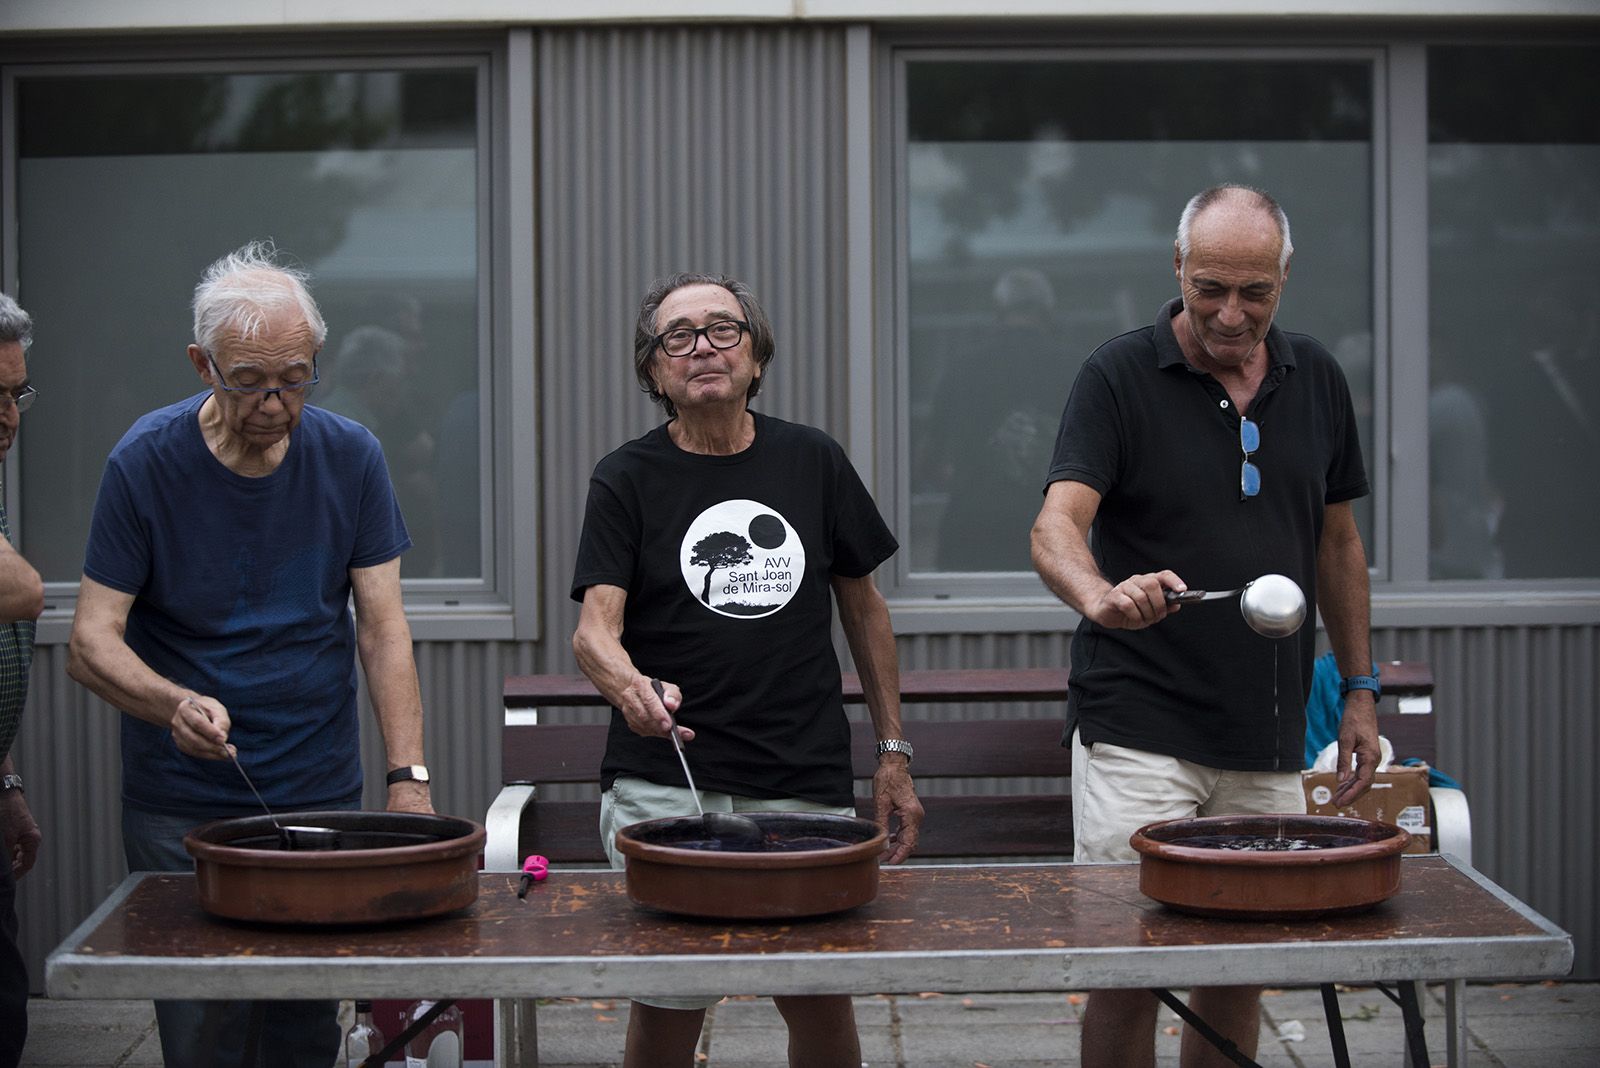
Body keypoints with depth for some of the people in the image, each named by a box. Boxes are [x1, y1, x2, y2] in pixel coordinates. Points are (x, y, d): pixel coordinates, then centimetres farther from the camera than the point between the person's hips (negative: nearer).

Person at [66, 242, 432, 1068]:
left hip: (321, 802, 2)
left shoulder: (349, 458, -2)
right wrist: (176, 704, -29)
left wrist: (407, 774, -14)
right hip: (180, 808, -2)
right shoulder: (146, 462, -8)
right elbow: (91, 643, -9)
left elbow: (382, 627, -2)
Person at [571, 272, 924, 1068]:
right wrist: (629, 685, -32)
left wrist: (893, 751, 11)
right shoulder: (627, 480, 2)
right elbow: (594, 628, -9)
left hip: (806, 786, 2)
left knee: (822, 1001, 1)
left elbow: (862, 605, 16)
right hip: (663, 786, -2)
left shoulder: (812, 462, 9)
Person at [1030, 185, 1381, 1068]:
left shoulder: (1315, 380, 8)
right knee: (1129, 969, -6)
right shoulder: (1119, 376, -7)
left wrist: (1360, 690, 14)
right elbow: (1056, 524, -19)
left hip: (1268, 736, 4)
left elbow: (1336, 541, 17)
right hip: (1138, 725, -4)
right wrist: (1100, 594, -41)